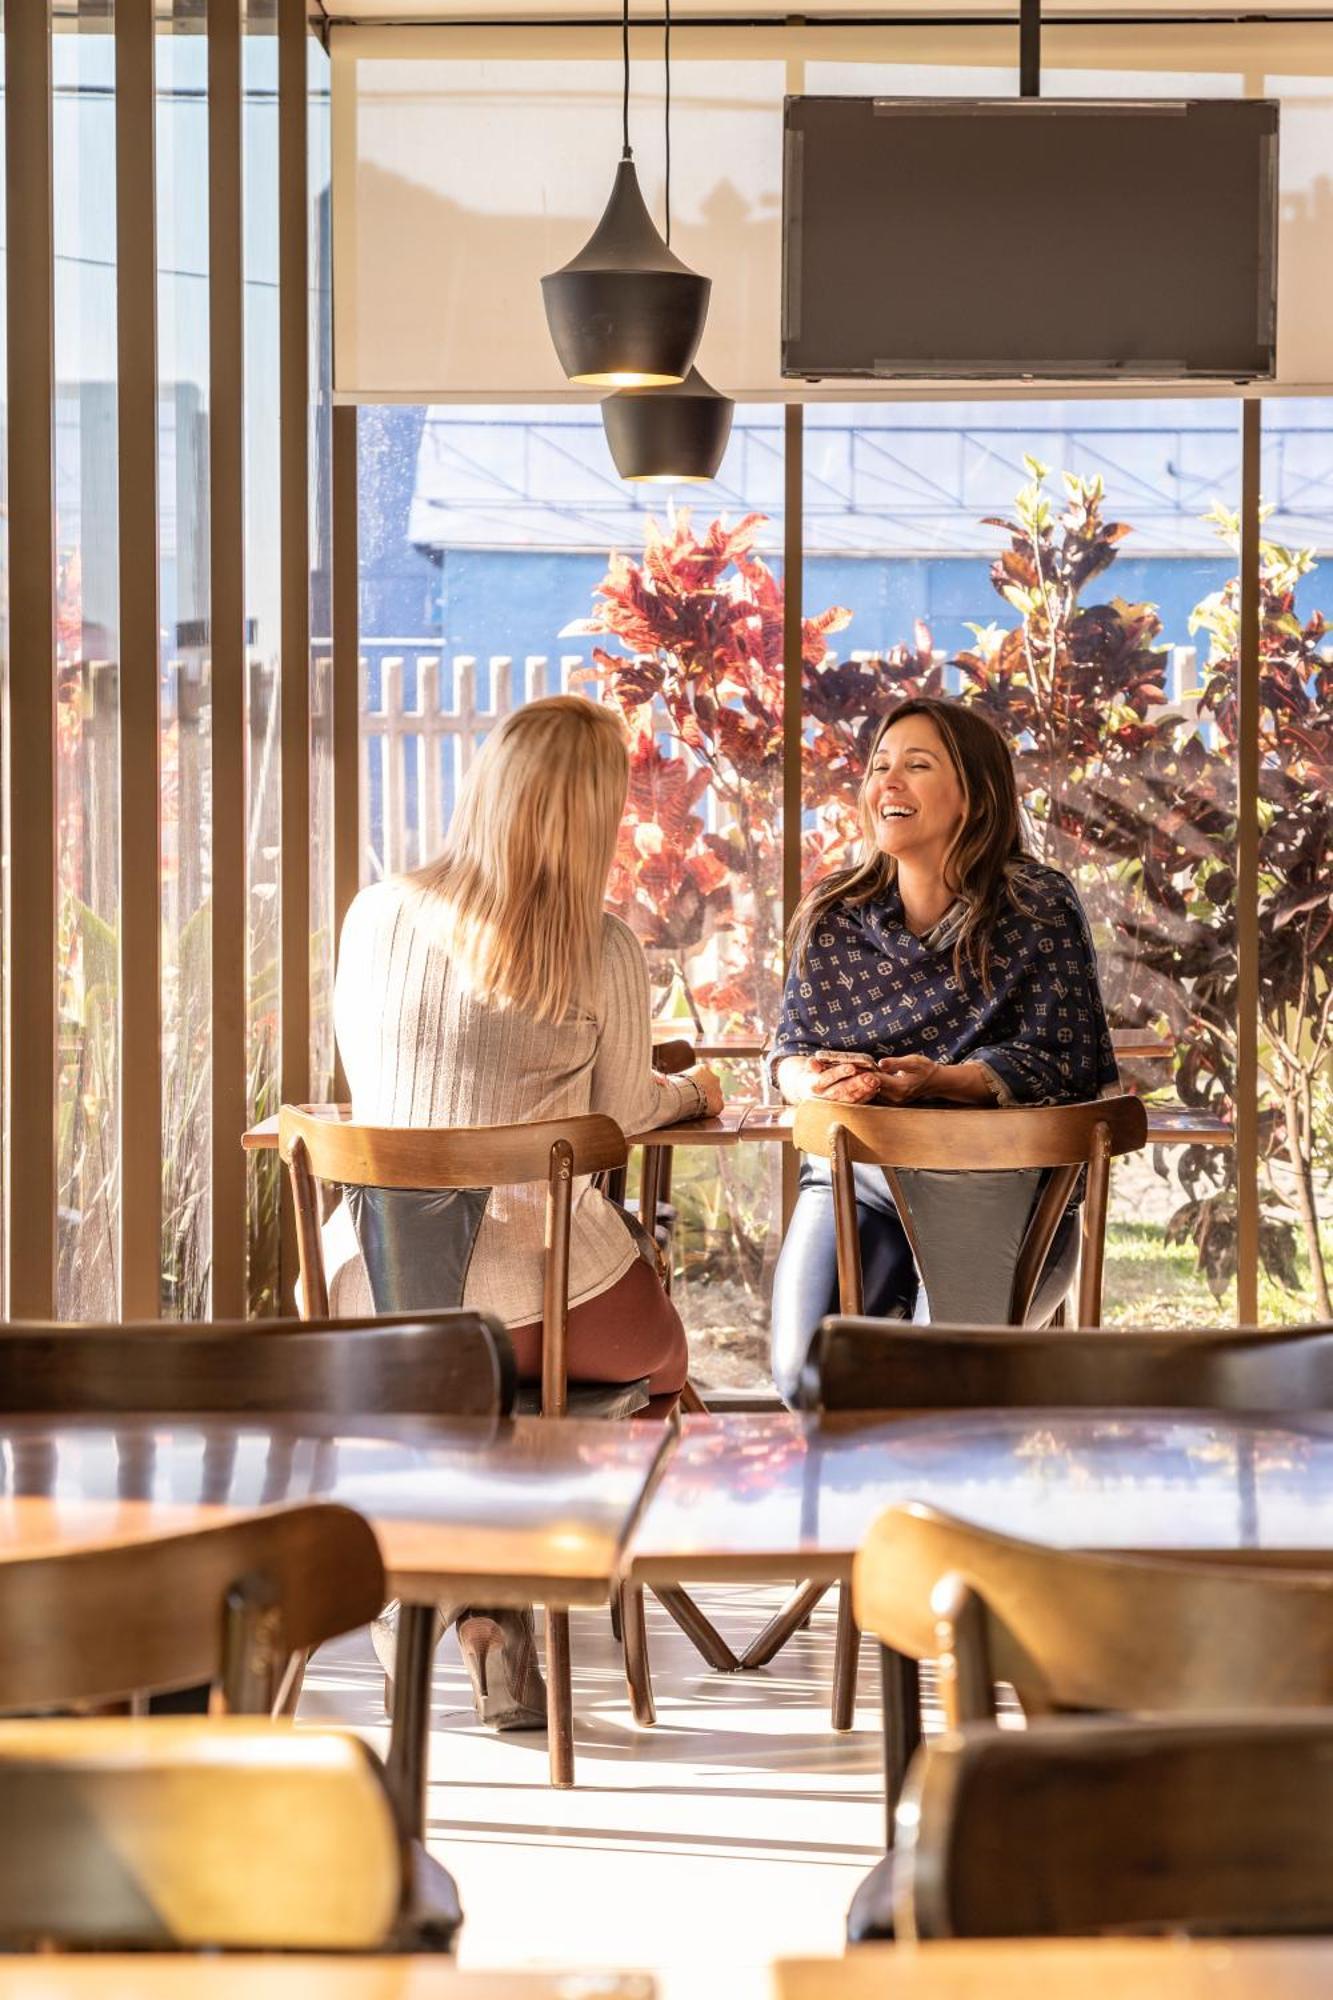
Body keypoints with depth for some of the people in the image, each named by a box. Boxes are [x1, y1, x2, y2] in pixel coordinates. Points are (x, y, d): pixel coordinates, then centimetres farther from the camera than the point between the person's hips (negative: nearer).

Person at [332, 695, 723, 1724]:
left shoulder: (377, 916, 0)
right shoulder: (601, 949, -10)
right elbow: (626, 1111, 4)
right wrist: (692, 1090, 27)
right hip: (534, 1302, -3)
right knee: (658, 1345, 30)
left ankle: (486, 1606, 26)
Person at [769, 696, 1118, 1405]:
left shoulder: (1040, 907, -4)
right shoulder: (833, 913, 7)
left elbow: (1057, 1060, -9)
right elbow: (791, 1045, 8)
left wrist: (935, 1081, -25)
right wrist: (815, 1081, -18)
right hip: (855, 1167, 3)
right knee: (804, 1376, -18)